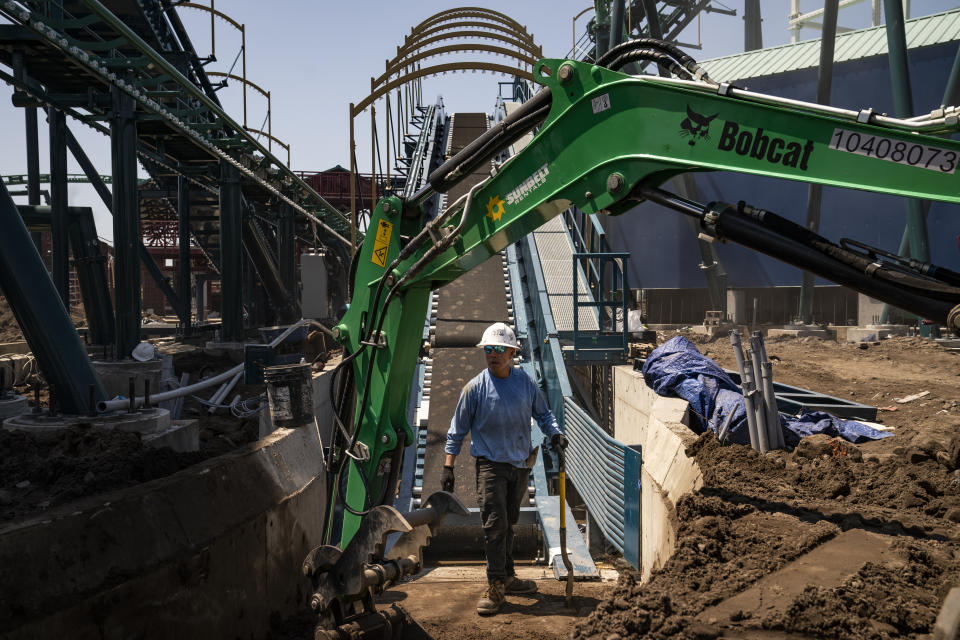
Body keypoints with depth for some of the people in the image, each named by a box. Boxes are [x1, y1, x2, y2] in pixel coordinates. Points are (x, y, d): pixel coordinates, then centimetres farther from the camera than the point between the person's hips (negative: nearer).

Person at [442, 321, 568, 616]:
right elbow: (457, 430, -2)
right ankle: (495, 586, -2)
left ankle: (507, 577, 28)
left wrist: (555, 433, -5)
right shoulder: (475, 388, -8)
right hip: (491, 463, -4)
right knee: (495, 523, -10)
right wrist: (448, 467, -5)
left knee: (509, 523, 15)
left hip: (520, 464, 4)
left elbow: (543, 413, 15)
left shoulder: (526, 383, 1)